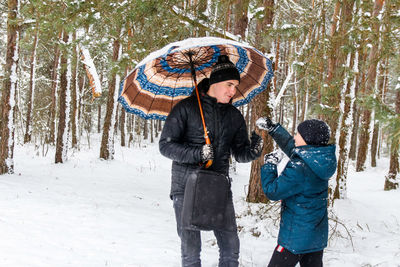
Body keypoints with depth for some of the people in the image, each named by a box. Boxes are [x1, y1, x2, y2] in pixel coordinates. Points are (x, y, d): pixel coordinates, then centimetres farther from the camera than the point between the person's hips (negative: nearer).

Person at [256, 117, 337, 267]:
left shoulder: (299, 168, -26)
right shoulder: (320, 159, 0)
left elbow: (272, 191, -18)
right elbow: (291, 146, 16)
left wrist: (269, 165, -5)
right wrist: (272, 128, 19)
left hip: (296, 237, -8)